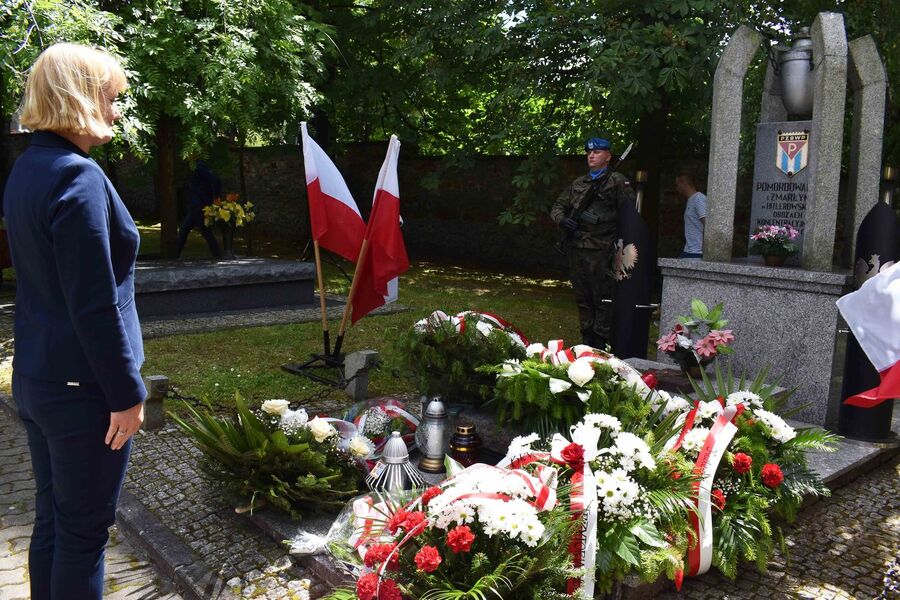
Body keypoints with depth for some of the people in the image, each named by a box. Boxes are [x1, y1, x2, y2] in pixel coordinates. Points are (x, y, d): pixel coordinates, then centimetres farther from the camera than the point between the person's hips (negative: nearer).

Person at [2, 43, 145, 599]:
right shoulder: (77, 175, -19)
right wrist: (127, 393, -15)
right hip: (82, 386, -9)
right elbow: (95, 304, -22)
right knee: (85, 531, 6)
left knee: (52, 519, 20)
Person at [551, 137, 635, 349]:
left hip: (601, 251, -6)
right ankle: (587, 342, 23)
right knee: (582, 299, 13)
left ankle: (602, 345, 4)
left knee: (602, 300, -3)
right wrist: (562, 219, 0)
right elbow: (558, 207, 22)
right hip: (576, 250, 6)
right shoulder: (578, 184, 17)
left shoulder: (617, 182, -1)